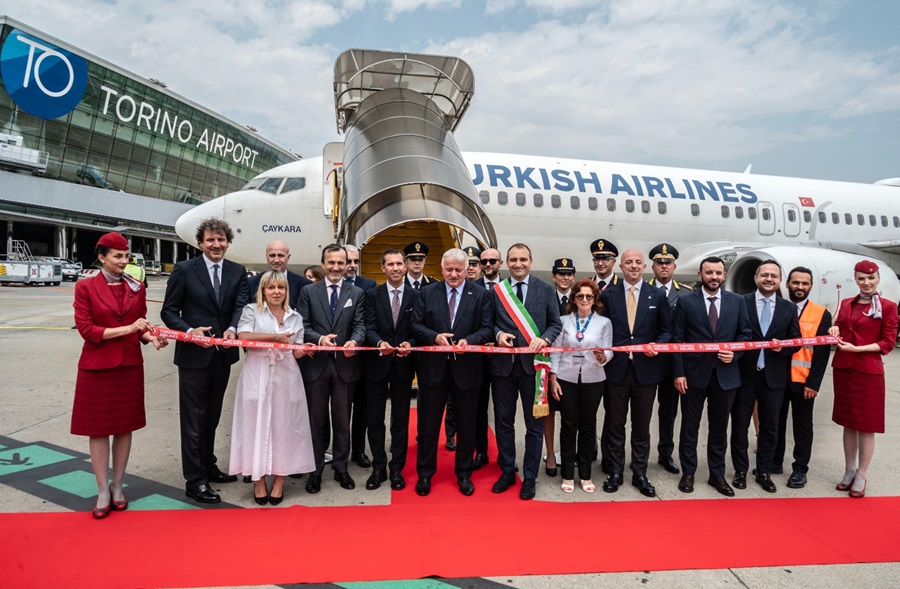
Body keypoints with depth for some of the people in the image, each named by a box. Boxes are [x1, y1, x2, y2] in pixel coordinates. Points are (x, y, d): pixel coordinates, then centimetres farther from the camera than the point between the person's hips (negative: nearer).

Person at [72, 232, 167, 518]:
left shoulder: (136, 287, 5)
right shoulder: (85, 287, -4)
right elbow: (86, 329, -9)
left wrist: (151, 337, -10)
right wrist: (127, 328, -17)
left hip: (130, 366, 3)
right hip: (97, 366, -3)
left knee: (125, 426, 9)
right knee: (98, 428, 4)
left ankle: (118, 486, 23)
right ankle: (103, 491, 15)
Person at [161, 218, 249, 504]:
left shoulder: (238, 272, 4)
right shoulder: (184, 269, -6)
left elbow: (241, 305, -6)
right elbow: (169, 311, -5)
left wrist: (232, 329, -26)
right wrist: (190, 331, -22)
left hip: (223, 354, 4)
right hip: (194, 355, -4)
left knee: (212, 416, 19)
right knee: (194, 419, 3)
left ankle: (208, 465, 36)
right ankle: (194, 480, 14)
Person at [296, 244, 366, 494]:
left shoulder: (357, 293, 5)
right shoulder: (308, 291, 4)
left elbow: (360, 325, -3)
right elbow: (302, 325, -1)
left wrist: (354, 341, -24)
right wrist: (319, 338, -20)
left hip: (345, 364, 1)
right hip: (316, 364, 0)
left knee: (342, 420, 11)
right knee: (316, 420, 10)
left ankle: (341, 468, 26)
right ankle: (315, 470, 23)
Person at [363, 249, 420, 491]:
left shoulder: (416, 296, 2)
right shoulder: (372, 295, 2)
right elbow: (370, 328, -6)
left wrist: (409, 344, -20)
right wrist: (380, 343, -26)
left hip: (403, 364, 0)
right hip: (376, 363, 0)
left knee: (401, 420, 9)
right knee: (375, 419, 8)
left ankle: (397, 469, 22)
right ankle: (379, 468, 22)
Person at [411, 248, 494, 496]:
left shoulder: (481, 295, -1)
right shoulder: (427, 293, 3)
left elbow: (487, 329, -4)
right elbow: (416, 325, 1)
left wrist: (468, 341, -22)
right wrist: (435, 337, -16)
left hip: (466, 368, 0)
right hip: (434, 367, 1)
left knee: (466, 425, 12)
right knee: (428, 423, 10)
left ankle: (464, 474, 30)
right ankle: (424, 473, 27)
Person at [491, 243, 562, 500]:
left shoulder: (545, 289, 2)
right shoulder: (496, 291, 4)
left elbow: (555, 323, 3)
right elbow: (489, 323, 8)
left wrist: (544, 339, -16)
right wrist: (498, 334, -13)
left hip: (532, 362, -1)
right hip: (503, 363, 1)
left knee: (534, 423, 8)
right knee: (503, 421, 13)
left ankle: (530, 476, 23)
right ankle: (507, 471, 30)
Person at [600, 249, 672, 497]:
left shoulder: (657, 296, 3)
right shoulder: (607, 294, 1)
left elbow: (666, 330, 8)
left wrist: (657, 345, -11)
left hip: (646, 369, 1)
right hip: (616, 368, 0)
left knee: (641, 426, 11)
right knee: (615, 424, 10)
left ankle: (639, 473, 26)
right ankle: (616, 471, 24)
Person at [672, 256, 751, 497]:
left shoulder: (737, 301, 4)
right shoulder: (686, 302, -3)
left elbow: (745, 334, 9)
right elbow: (677, 339, -4)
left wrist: (735, 353, -11)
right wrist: (679, 373, -9)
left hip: (726, 374, 2)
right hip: (694, 373, -2)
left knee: (719, 427, 13)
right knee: (690, 426, 9)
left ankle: (717, 475, 27)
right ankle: (688, 473, 23)